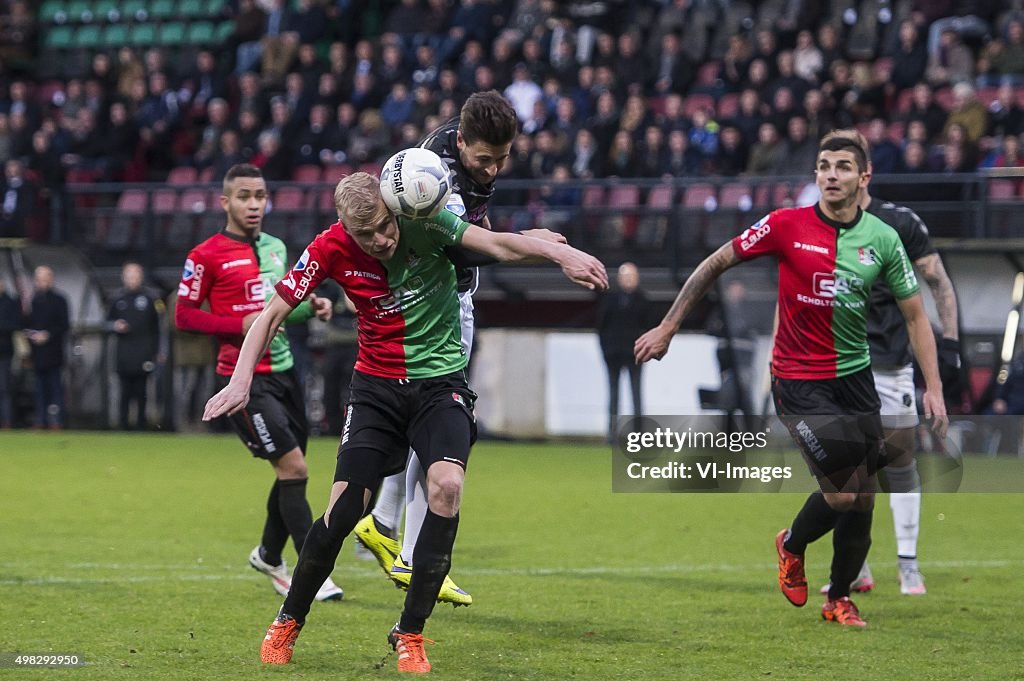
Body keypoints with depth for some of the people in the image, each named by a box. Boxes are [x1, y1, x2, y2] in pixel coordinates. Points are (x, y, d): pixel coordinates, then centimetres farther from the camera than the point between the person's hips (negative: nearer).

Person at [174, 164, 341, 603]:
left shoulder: (276, 248, 13)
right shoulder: (207, 255, -8)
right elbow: (184, 315, -9)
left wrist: (310, 307, 5)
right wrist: (241, 324, -18)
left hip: (283, 372, 7)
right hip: (244, 380, -7)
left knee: (292, 473, 12)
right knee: (293, 467, -14)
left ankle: (269, 556, 35)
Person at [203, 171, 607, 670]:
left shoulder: (422, 222, -15)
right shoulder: (330, 249, -11)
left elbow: (498, 245, -22)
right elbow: (272, 314, -5)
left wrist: (558, 252, -39)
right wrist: (240, 381, -15)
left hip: (440, 381, -1)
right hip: (376, 386, 1)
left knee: (446, 486, -24)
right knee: (344, 506, -11)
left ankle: (409, 636, -12)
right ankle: (287, 623, 13)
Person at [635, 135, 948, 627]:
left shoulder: (883, 239, -1)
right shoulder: (786, 226, -10)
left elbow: (915, 315, 5)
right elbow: (715, 264, -1)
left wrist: (933, 388, -2)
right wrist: (667, 327, -1)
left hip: (855, 376, 4)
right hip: (798, 380, -4)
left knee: (863, 497, 2)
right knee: (841, 492, -14)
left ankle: (839, 597, 24)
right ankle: (791, 546, 20)